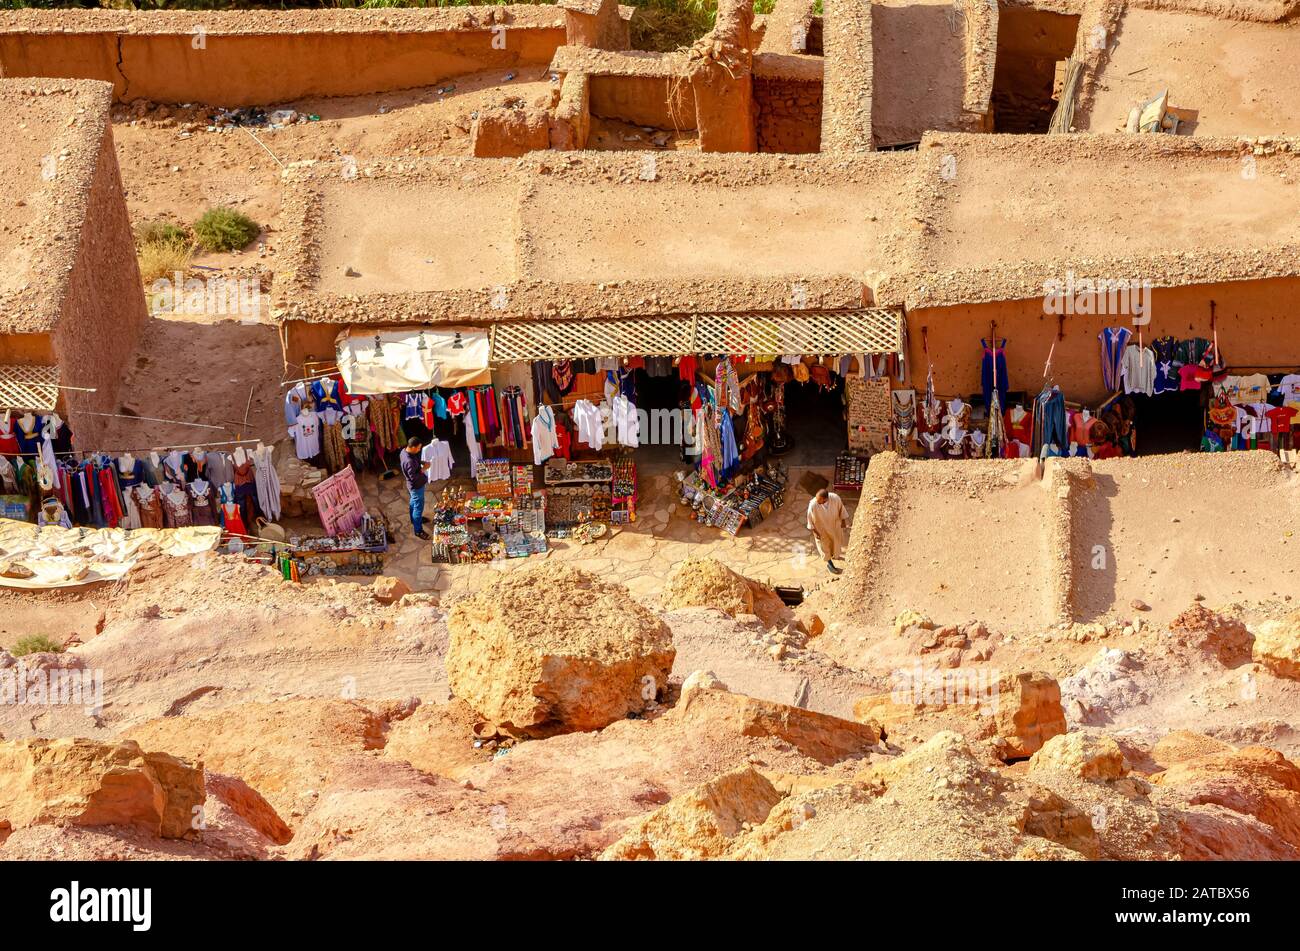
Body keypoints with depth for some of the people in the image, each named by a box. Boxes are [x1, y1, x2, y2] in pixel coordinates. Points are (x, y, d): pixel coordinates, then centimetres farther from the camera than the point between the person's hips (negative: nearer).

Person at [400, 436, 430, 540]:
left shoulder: (404, 451, -10)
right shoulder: (409, 461, -39)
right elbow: (413, 477, -33)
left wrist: (421, 462, -4)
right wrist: (423, 469, -23)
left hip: (415, 485, 9)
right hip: (417, 486, -9)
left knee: (414, 502, 31)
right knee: (418, 506, 7)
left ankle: (414, 519, 54)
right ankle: (418, 530, 21)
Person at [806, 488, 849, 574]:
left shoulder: (835, 498, -33)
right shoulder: (813, 504, -37)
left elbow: (841, 509, -11)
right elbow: (810, 519, -19)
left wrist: (843, 521, 2)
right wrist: (814, 532, -10)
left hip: (834, 525, 2)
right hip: (822, 528, -2)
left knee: (836, 541, 28)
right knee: (824, 544, 20)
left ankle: (834, 554, 62)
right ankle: (829, 563, 47)